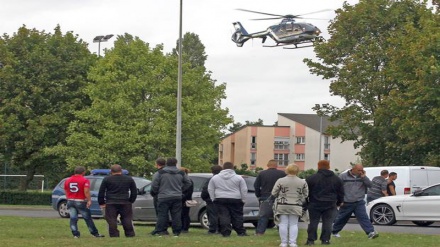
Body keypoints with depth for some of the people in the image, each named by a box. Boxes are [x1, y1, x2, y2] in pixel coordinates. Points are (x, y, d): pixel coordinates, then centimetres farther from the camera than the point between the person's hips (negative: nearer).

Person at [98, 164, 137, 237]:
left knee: (111, 220, 0)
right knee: (127, 219, 9)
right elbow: (134, 192, 13)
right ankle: (130, 234, 8)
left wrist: (101, 203, 10)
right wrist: (131, 201, 21)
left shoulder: (107, 179, 3)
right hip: (125, 203, 2)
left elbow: (101, 192, 3)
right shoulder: (129, 179, 10)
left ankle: (114, 235, -5)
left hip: (111, 204, -2)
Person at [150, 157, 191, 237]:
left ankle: (159, 231, -4)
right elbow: (188, 183, 18)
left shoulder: (161, 173, -4)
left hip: (164, 197, -3)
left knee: (162, 215, -1)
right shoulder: (181, 173, 7)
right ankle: (176, 231, 6)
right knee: (176, 215, 6)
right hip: (177, 197, 3)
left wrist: (156, 192, 14)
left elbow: (154, 185, -4)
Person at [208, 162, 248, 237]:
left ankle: (225, 232, -9)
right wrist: (243, 200, 9)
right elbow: (244, 190, 2)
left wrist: (213, 199, 13)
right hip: (235, 200, 0)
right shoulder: (238, 178, 2)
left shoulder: (215, 178, 7)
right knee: (237, 217, 6)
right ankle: (241, 232, 7)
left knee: (223, 217, -1)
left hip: (220, 200, 0)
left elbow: (210, 190, 9)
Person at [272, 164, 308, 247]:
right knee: (294, 224, 8)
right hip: (296, 207, 1)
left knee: (283, 224, 4)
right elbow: (305, 195, 7)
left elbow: (274, 193, 0)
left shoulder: (280, 181, -4)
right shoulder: (303, 182, 1)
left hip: (282, 206, -1)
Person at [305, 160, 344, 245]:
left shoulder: (311, 178, -3)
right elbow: (341, 193, 13)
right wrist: (339, 202, 25)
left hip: (315, 205, -2)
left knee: (313, 222, 5)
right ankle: (325, 240, 2)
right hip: (330, 205, 2)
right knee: (327, 223, 5)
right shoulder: (337, 179, 7)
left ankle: (311, 240, 4)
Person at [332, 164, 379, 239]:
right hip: (346, 203, -1)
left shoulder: (362, 177, 8)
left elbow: (369, 185, -3)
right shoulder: (343, 176, -2)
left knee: (363, 217, -13)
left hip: (359, 203, 1)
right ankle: (334, 232, 31)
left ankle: (371, 232, -21)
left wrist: (364, 177, -13)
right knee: (341, 219, 11)